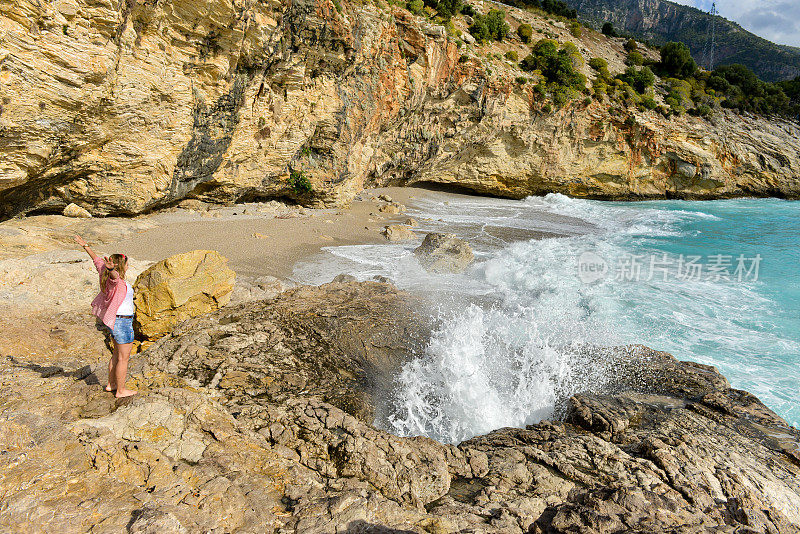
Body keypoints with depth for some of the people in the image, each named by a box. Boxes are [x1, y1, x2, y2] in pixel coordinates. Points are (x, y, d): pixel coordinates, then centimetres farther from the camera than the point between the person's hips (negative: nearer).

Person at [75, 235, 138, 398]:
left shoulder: (105, 274, 3)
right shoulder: (117, 281, -24)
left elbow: (97, 260, 17)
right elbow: (113, 274, -49)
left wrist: (85, 245, 30)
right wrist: (111, 268, -72)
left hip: (113, 321, 10)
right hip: (122, 322, -10)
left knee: (118, 353, 23)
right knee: (124, 357, 2)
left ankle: (111, 384, 35)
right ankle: (120, 391, 12)